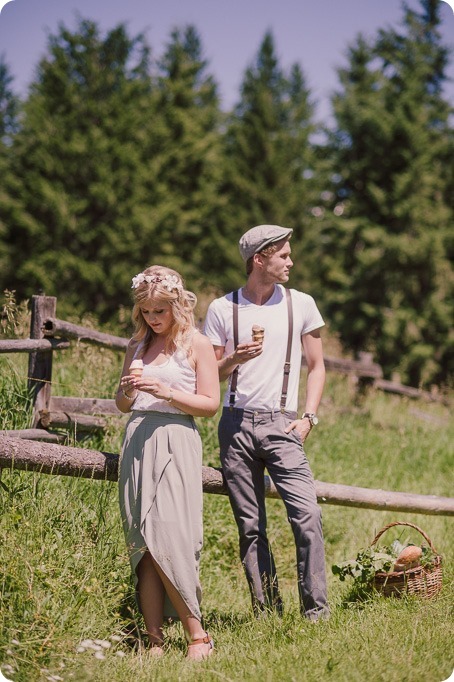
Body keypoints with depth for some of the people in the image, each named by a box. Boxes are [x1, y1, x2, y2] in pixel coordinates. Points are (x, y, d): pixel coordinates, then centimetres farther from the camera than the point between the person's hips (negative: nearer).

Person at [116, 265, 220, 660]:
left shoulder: (196, 344, 2)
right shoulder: (138, 345, 17)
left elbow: (210, 404, -2)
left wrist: (167, 392, -14)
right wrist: (127, 391, -1)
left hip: (175, 442, -5)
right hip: (137, 442, 5)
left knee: (166, 537, -14)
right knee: (142, 544, -1)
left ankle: (197, 635, -6)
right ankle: (154, 640, 0)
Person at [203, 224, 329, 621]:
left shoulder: (301, 304, 7)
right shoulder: (222, 309, 6)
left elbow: (317, 367, 12)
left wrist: (308, 418, -1)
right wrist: (235, 360, -11)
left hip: (281, 424, -1)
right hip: (237, 424, 1)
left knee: (307, 516, -16)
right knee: (250, 527, 3)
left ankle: (316, 610, -7)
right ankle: (267, 613, 11)